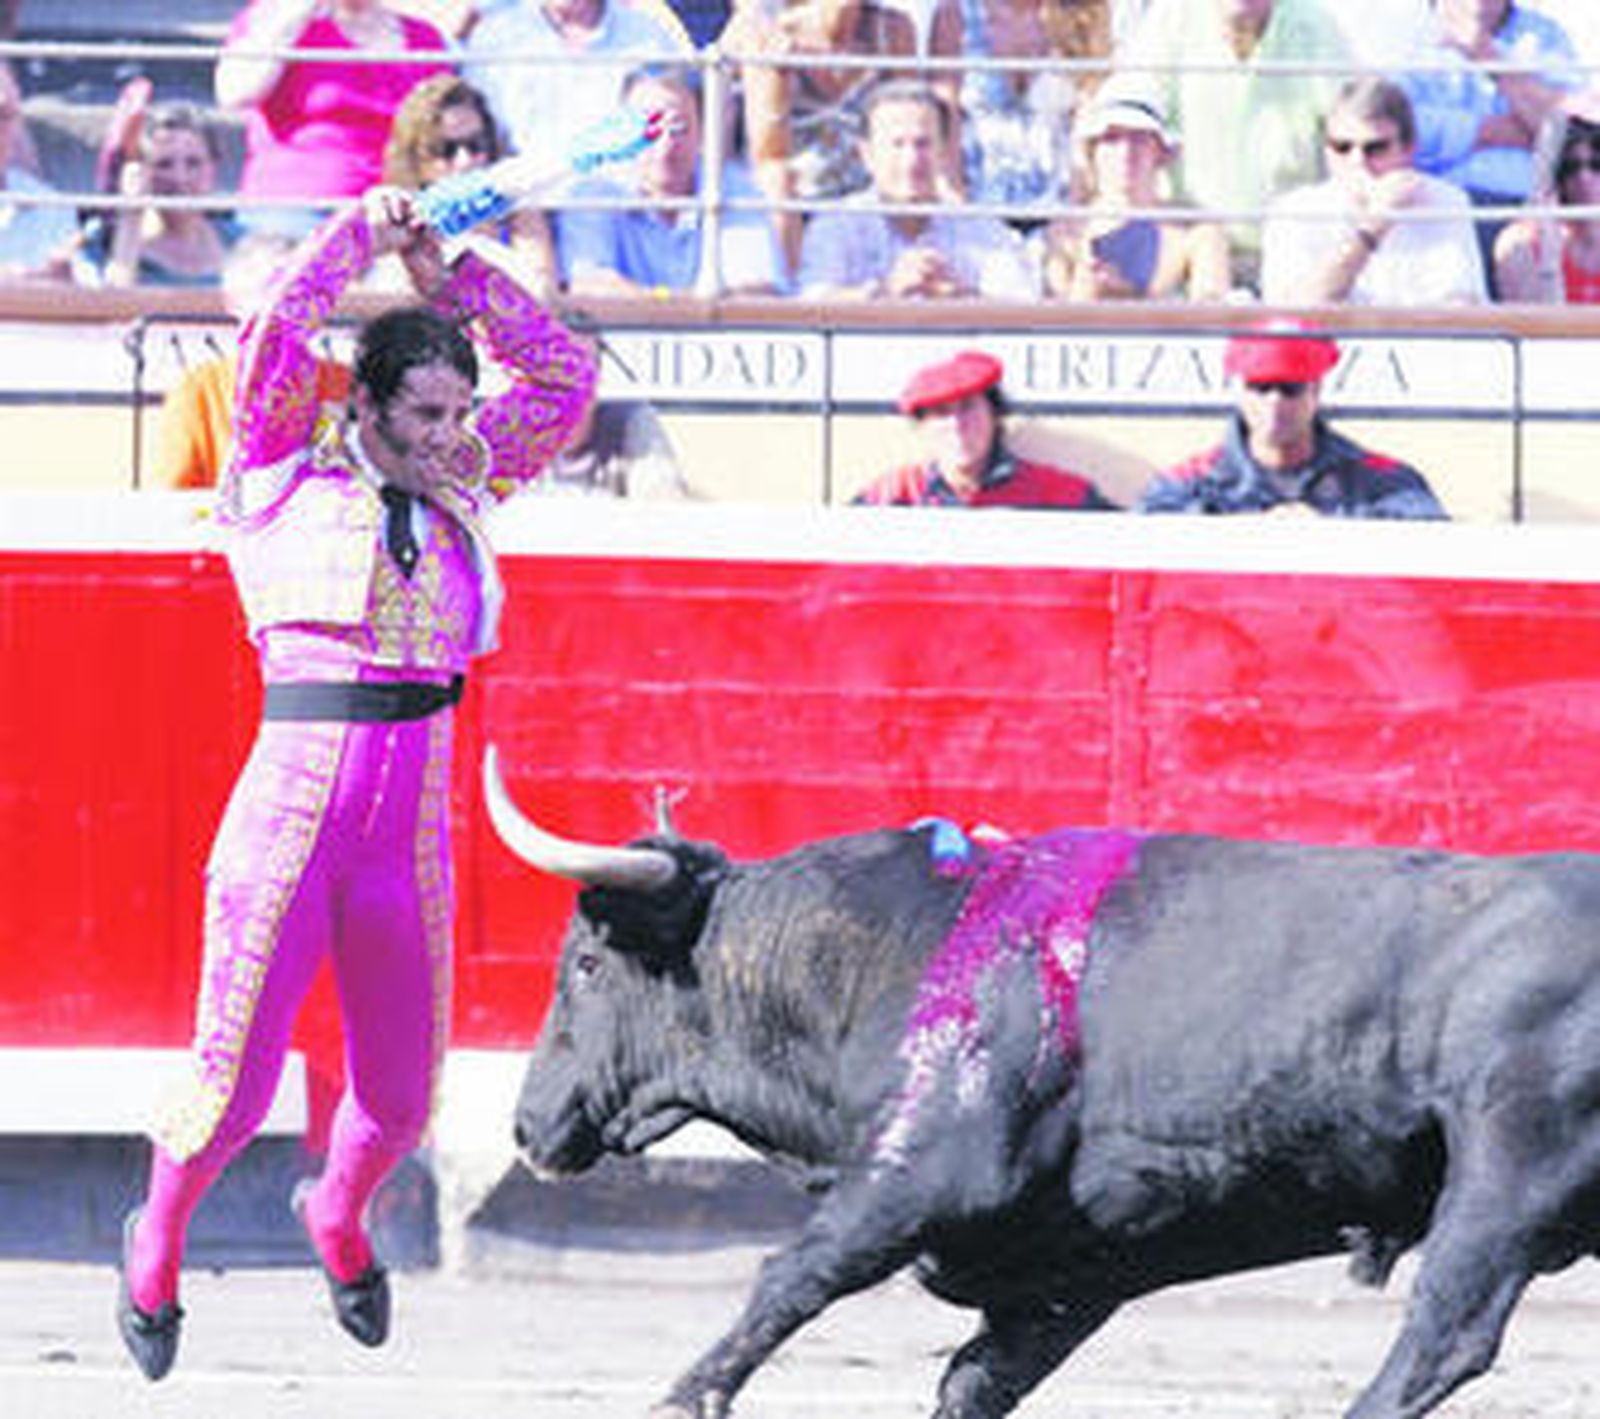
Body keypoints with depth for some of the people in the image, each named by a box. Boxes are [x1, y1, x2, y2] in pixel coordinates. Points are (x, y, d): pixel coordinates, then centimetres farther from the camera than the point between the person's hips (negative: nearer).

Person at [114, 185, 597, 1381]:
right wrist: (360, 235, -6)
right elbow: (276, 339, -13)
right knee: (235, 1085, -1)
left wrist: (455, 281, 8)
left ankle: (337, 1213, 44)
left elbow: (565, 381, 15)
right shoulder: (287, 480, 0)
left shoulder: (457, 495, 12)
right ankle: (158, 1241, 28)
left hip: (412, 834, 4)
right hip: (289, 815, -4)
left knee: (400, 1101, 11)